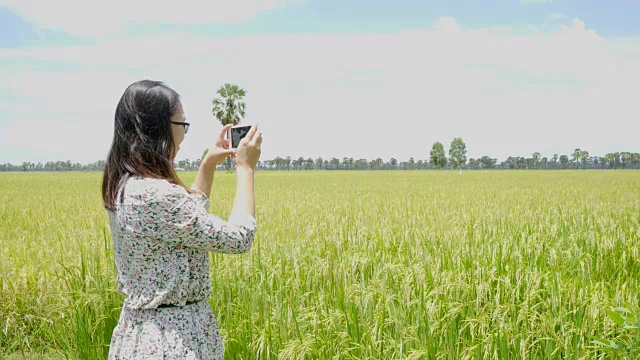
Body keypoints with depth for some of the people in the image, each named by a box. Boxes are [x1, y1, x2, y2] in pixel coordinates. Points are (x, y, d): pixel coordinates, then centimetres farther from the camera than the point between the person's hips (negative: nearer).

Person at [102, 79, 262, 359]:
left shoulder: (123, 186, 3)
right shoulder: (156, 194, -27)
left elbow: (187, 213, 20)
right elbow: (237, 239, -20)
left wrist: (209, 164, 16)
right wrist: (245, 168, -11)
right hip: (175, 336, -9)